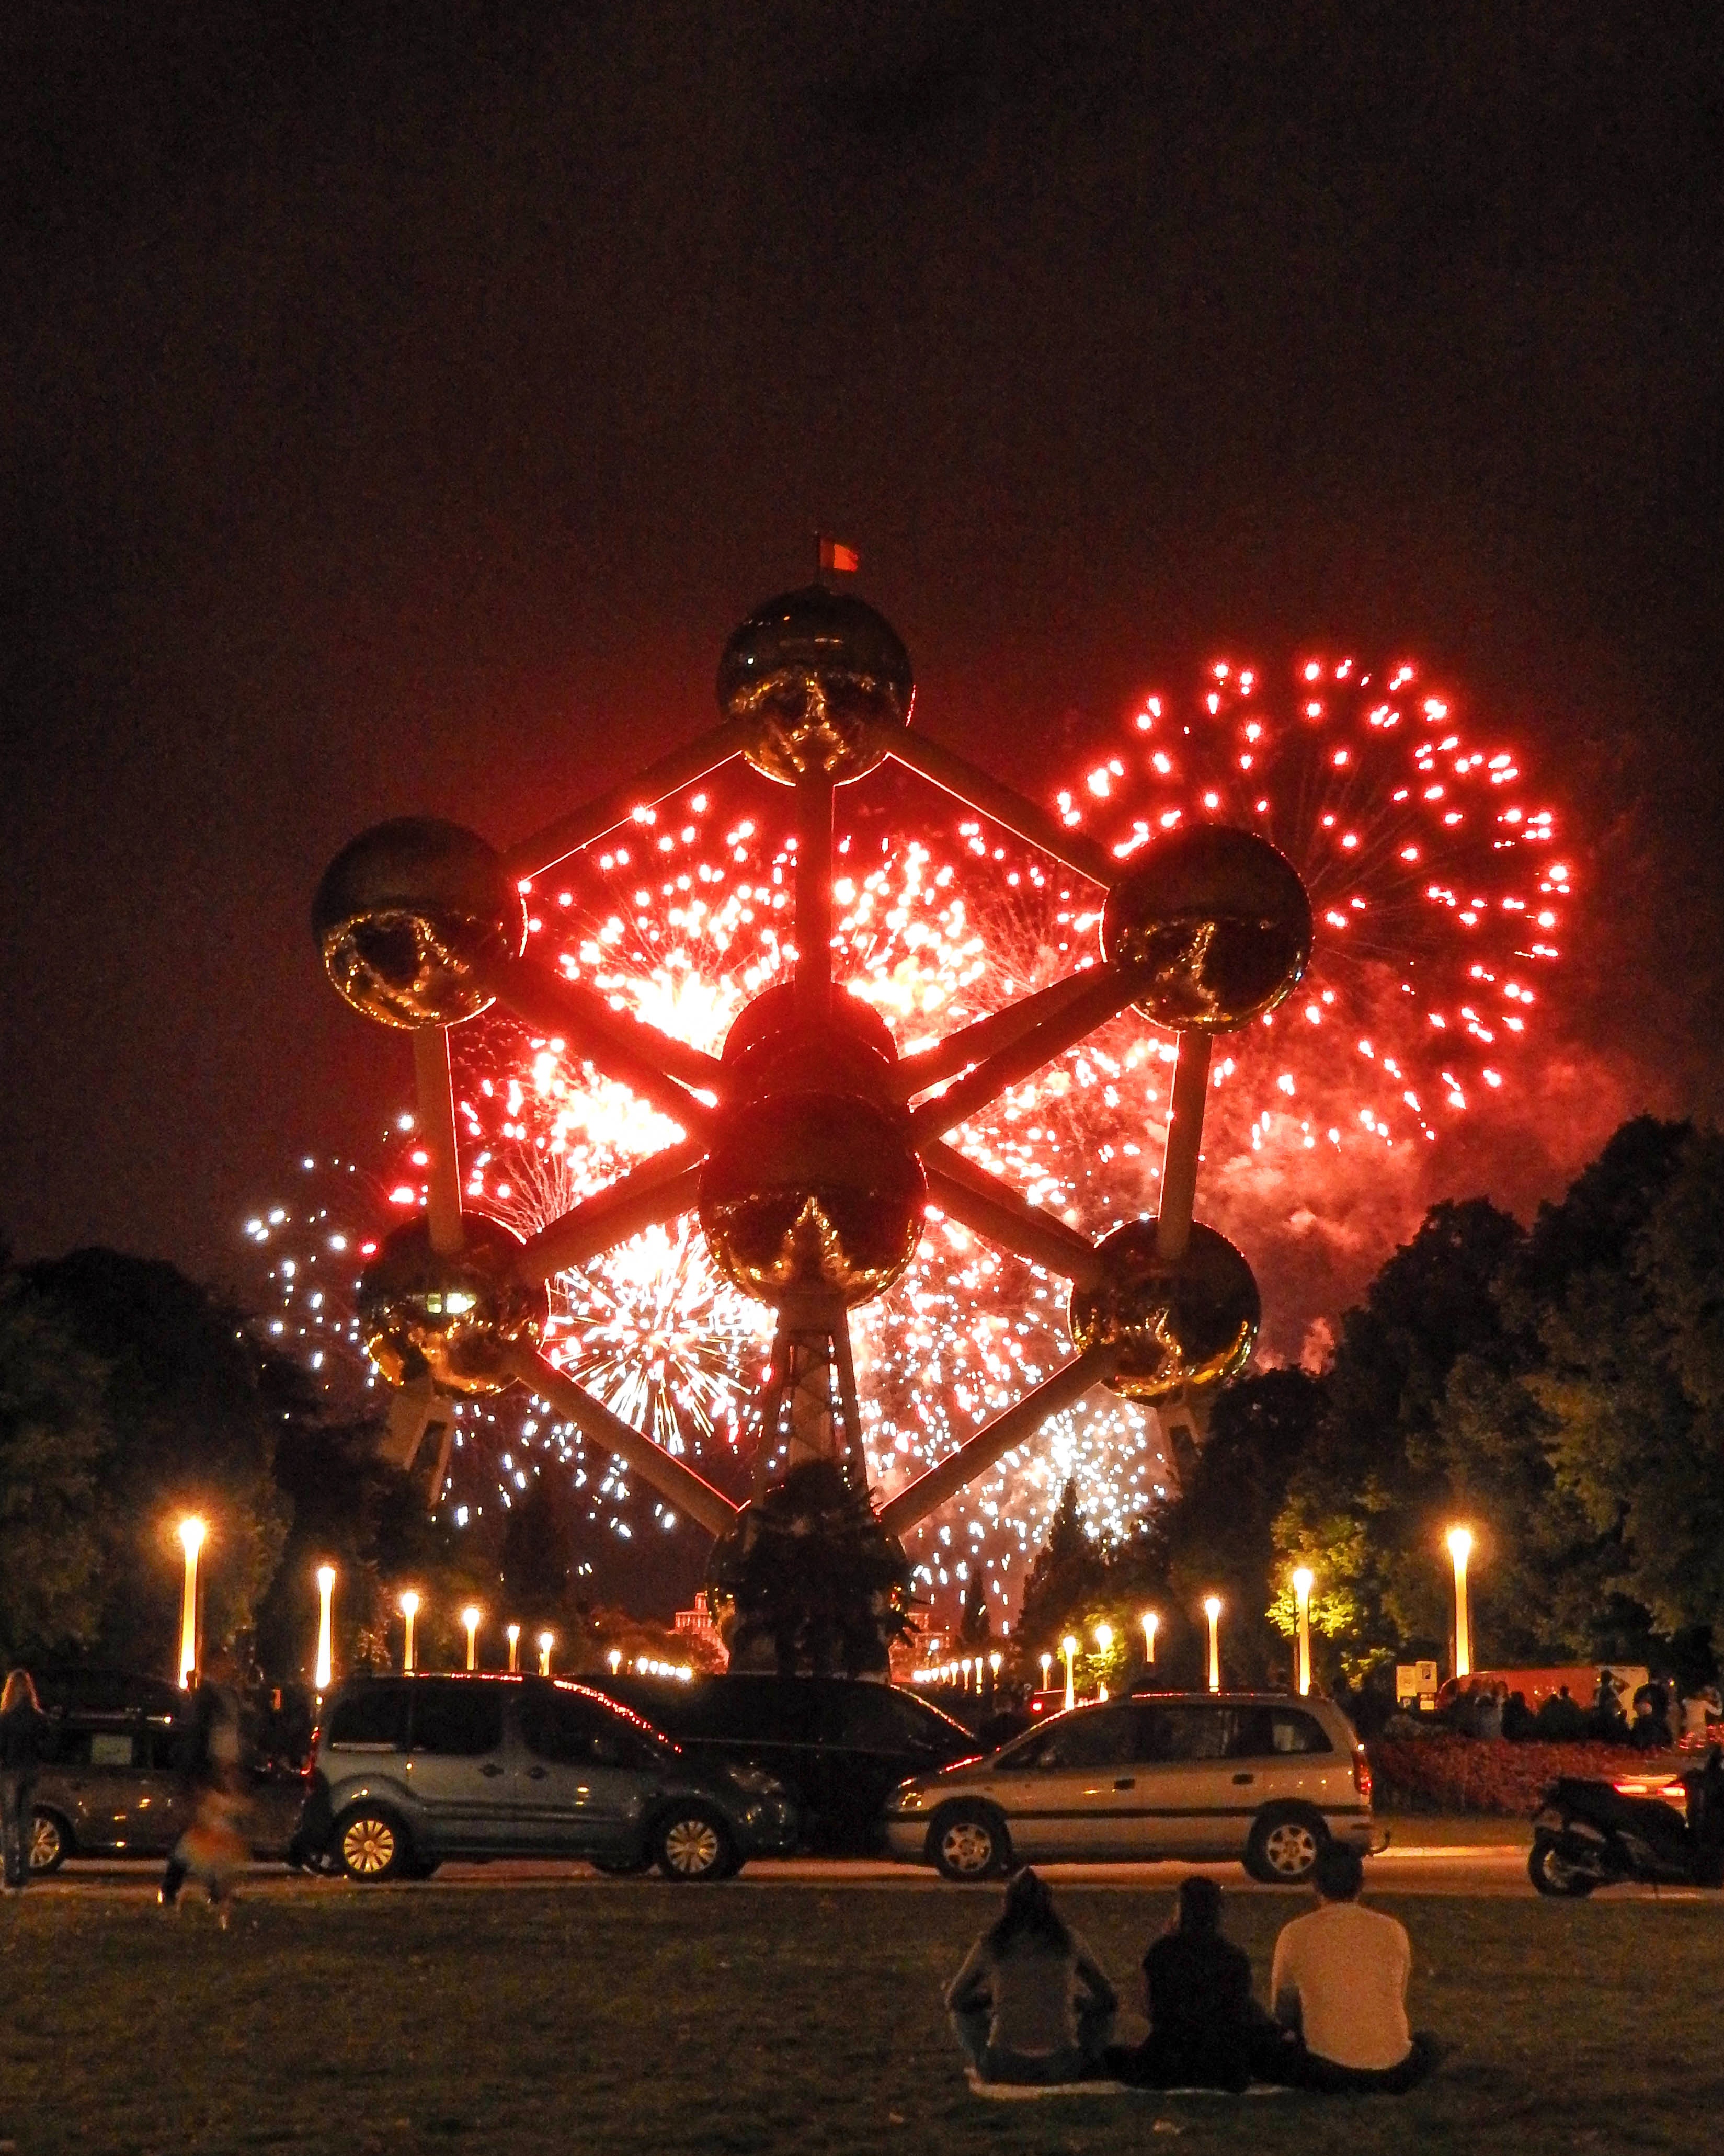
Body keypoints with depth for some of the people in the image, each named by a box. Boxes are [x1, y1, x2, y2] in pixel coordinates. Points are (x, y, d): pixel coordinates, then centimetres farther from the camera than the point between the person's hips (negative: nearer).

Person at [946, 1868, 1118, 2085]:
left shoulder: (990, 1945, 3)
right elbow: (1109, 1999, 14)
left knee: (963, 2011, 28)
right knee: (1102, 2010, 27)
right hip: (1061, 2069, 0)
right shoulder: (1069, 1941, 4)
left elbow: (952, 2001, 16)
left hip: (1005, 2070, 0)